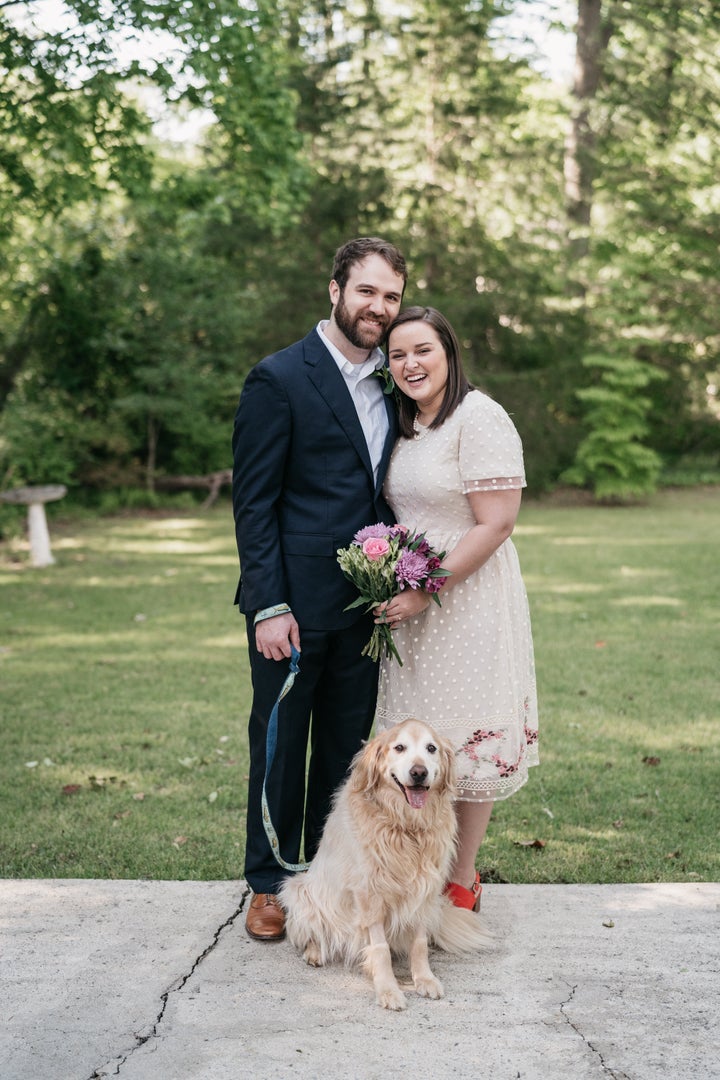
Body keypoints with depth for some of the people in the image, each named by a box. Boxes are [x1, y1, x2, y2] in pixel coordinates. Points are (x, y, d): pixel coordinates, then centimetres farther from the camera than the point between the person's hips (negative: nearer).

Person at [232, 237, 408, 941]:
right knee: (280, 745, 8)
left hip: (365, 604, 6)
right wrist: (269, 606, -15)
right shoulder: (278, 379, -9)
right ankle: (269, 885, 23)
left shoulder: (391, 383, 10)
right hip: (296, 602, -5)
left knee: (347, 747, 14)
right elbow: (253, 503, -10)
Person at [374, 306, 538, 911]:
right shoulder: (407, 426, 12)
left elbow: (496, 524, -19)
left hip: (467, 601, -8)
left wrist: (425, 591, -20)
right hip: (409, 604, 8)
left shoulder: (480, 417, -14)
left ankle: (463, 881, 16)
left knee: (465, 738, 2)